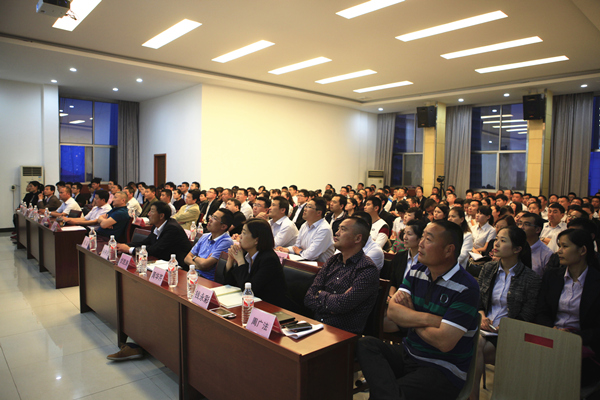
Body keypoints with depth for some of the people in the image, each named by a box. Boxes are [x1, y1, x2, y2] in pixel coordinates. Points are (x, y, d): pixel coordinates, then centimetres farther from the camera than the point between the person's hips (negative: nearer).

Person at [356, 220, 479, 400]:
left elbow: (444, 342, -24)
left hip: (443, 371, -7)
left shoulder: (466, 288, -18)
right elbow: (392, 311, -6)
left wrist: (409, 316, -8)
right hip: (408, 354, 8)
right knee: (365, 344, -18)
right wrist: (428, 318, -22)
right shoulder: (416, 272, 4)